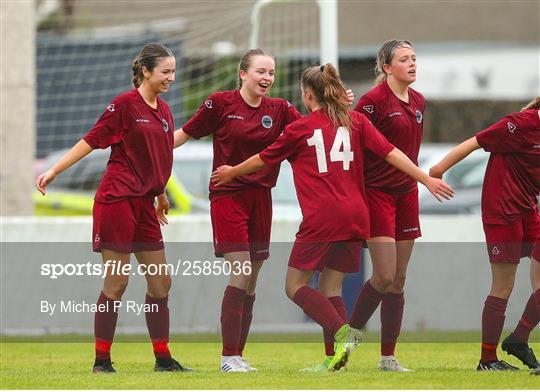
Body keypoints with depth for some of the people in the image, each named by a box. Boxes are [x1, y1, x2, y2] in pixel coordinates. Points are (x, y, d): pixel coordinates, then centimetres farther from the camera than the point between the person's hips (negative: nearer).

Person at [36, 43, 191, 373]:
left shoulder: (164, 111, 13)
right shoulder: (125, 103, -8)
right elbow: (92, 140, -6)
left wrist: (160, 195, 24)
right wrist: (55, 171, -10)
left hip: (144, 204, 7)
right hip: (116, 199, -7)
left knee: (161, 281, 6)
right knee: (117, 282, -6)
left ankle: (163, 358, 13)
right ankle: (102, 359, 0)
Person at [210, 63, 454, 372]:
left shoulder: (299, 129, 3)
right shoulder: (355, 121, 10)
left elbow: (263, 160, 16)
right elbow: (390, 152, 2)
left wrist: (232, 172, 33)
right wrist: (426, 179, 5)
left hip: (321, 219, -5)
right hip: (354, 218, 5)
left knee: (296, 285, 4)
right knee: (331, 288, 12)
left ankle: (342, 331, -17)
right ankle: (336, 357, 0)